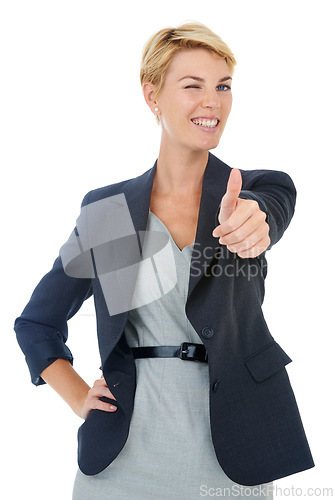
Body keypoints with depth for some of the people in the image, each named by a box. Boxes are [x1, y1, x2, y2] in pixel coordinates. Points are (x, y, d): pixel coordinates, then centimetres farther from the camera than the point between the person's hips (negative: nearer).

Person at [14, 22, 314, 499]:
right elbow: (36, 323, 8)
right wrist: (79, 399, -2)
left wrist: (248, 221, -49)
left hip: (231, 453, 0)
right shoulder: (107, 210, -1)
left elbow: (266, 212, -29)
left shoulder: (260, 190, -3)